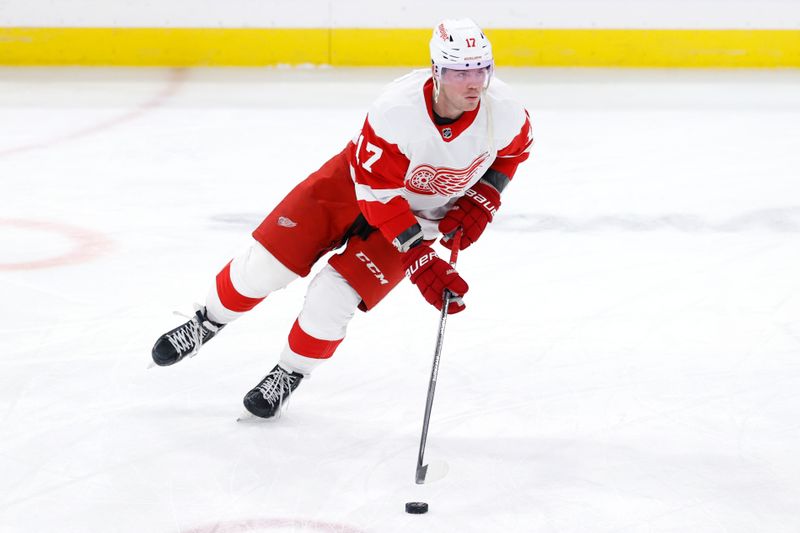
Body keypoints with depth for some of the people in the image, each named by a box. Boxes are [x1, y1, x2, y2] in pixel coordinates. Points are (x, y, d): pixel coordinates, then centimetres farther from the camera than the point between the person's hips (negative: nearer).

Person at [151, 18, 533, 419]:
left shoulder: (503, 110, -26)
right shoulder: (396, 110, -36)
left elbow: (513, 151, -1)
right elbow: (378, 195, -30)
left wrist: (481, 201, -13)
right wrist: (419, 260, -35)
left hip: (421, 215, 1)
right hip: (356, 182, -1)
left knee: (331, 298, -13)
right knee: (264, 264, -3)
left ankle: (289, 375, 16)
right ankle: (207, 324, 28)